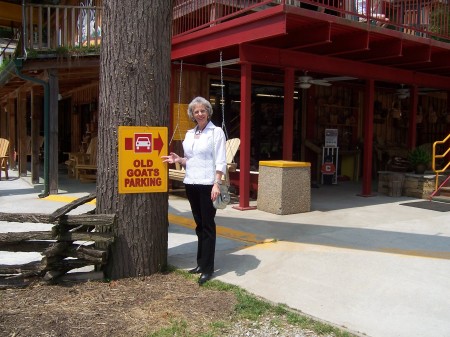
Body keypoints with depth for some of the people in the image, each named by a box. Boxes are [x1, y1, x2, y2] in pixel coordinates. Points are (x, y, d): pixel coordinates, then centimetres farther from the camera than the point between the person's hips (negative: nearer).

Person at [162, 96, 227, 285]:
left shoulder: (216, 132, -4)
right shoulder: (189, 134, 13)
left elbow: (220, 161, -10)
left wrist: (217, 184, -19)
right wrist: (178, 160, -1)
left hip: (207, 184, -6)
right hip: (191, 183, 6)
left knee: (208, 225, -3)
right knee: (199, 224, 12)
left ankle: (207, 268, 2)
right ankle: (201, 263, 21)